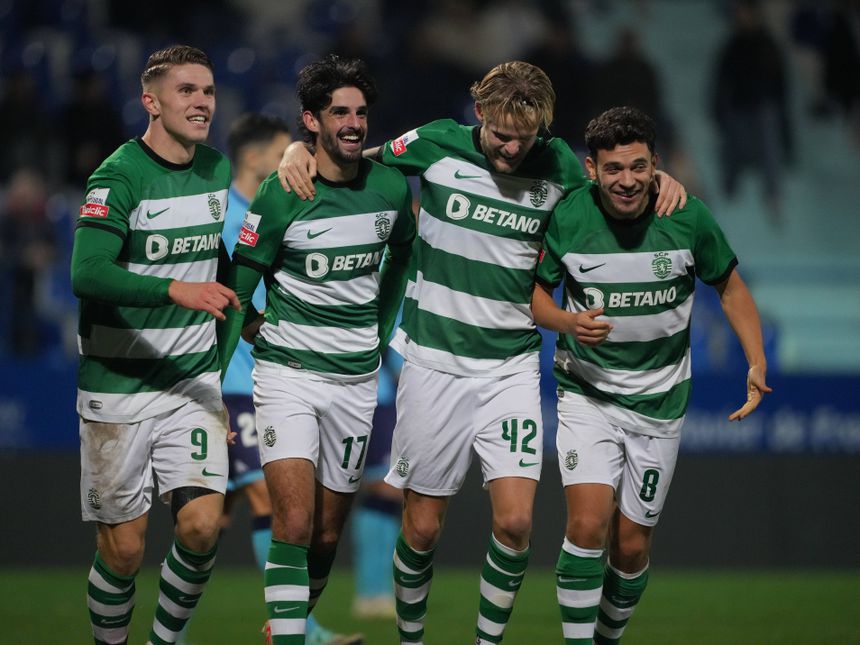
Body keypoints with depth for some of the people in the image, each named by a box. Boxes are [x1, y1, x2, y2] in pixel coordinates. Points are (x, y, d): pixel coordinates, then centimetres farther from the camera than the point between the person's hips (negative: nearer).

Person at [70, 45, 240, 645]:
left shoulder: (218, 168, 7)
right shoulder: (119, 176, -14)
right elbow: (88, 274, -28)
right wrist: (177, 289, -39)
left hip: (194, 381, 5)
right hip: (118, 387, -4)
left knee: (201, 526, -11)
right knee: (124, 550, 0)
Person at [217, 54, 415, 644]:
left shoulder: (391, 187, 0)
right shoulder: (280, 196, -11)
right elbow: (237, 289, -5)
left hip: (357, 379, 4)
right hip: (288, 371, -4)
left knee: (327, 535, 8)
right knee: (294, 525, -18)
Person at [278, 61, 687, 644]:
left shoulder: (558, 165, -1)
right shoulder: (437, 146, -6)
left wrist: (659, 178, -1)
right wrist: (298, 152, -13)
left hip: (511, 369, 1)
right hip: (434, 365, -1)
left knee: (516, 521, -11)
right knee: (423, 526, 4)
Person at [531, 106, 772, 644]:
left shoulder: (689, 218, -12)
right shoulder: (566, 217, -14)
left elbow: (730, 286, 4)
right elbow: (535, 288, 2)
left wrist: (757, 364, -6)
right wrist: (567, 322, -19)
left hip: (659, 399, 1)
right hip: (587, 392, -1)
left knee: (632, 544, 5)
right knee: (588, 523, -20)